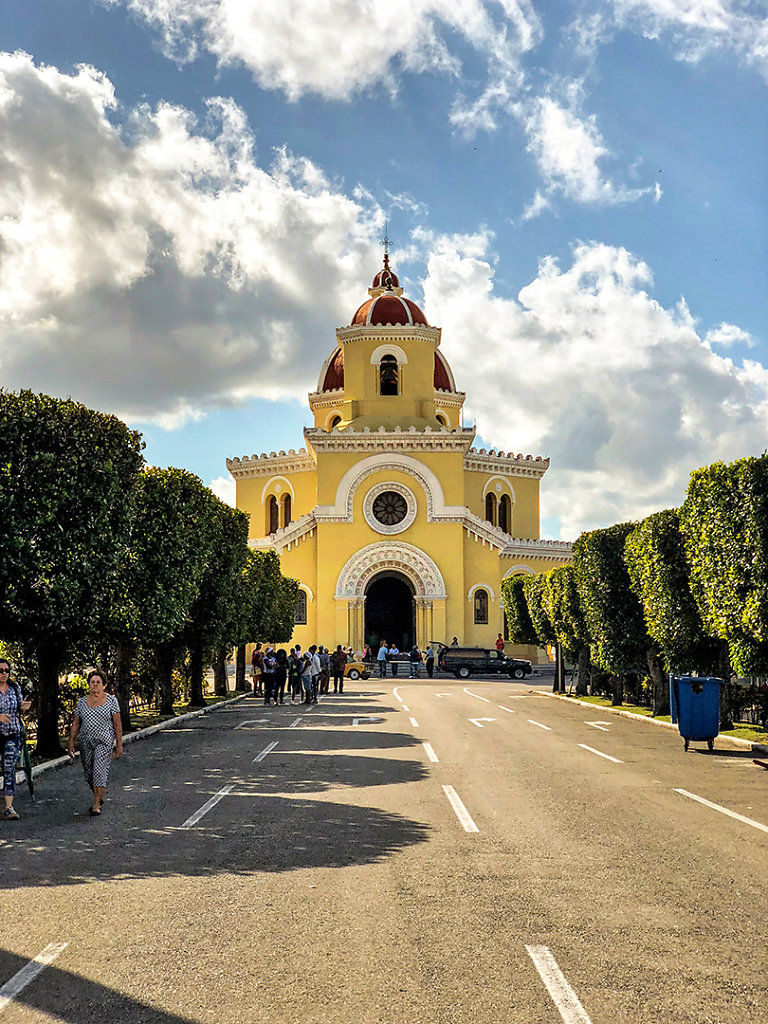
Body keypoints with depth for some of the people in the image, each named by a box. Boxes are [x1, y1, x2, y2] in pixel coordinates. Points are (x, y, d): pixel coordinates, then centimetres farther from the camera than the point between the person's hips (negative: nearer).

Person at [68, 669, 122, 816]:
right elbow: (75, 724, 10)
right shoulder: (82, 702, 7)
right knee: (89, 773, 9)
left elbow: (117, 725, -1)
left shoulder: (111, 701, -1)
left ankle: (96, 805, -14)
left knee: (100, 771, -15)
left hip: (104, 742, -4)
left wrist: (119, 745, -4)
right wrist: (71, 743, 4)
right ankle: (98, 797, 32)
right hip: (86, 742, 4)